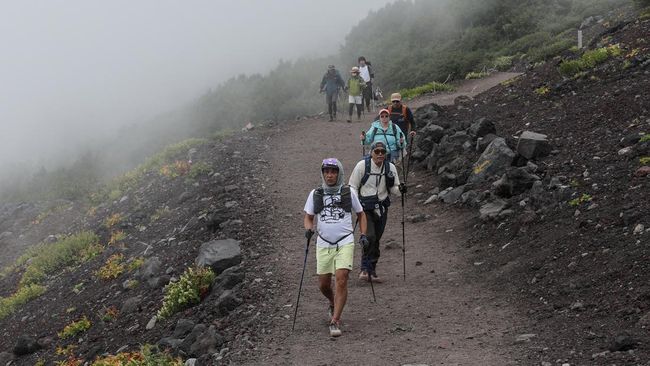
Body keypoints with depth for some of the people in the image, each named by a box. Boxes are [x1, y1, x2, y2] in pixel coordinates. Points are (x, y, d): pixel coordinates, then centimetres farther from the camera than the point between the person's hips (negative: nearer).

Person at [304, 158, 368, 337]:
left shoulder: (348, 192, 4)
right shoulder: (315, 194, 6)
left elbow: (361, 214, 16)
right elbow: (308, 217, 13)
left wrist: (363, 235, 4)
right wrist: (308, 228, -9)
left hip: (345, 243, -2)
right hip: (324, 244, 2)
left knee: (341, 280, -16)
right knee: (323, 284, 6)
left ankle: (335, 321, -13)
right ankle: (333, 304, 40)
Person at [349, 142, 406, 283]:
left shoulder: (390, 167, 1)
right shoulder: (362, 165, -8)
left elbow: (393, 189, 9)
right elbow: (353, 186, -1)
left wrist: (400, 189, -14)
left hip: (382, 208, 4)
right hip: (365, 207, -4)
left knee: (376, 240, 9)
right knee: (369, 237, -19)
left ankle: (372, 272, 17)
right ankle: (365, 269, -12)